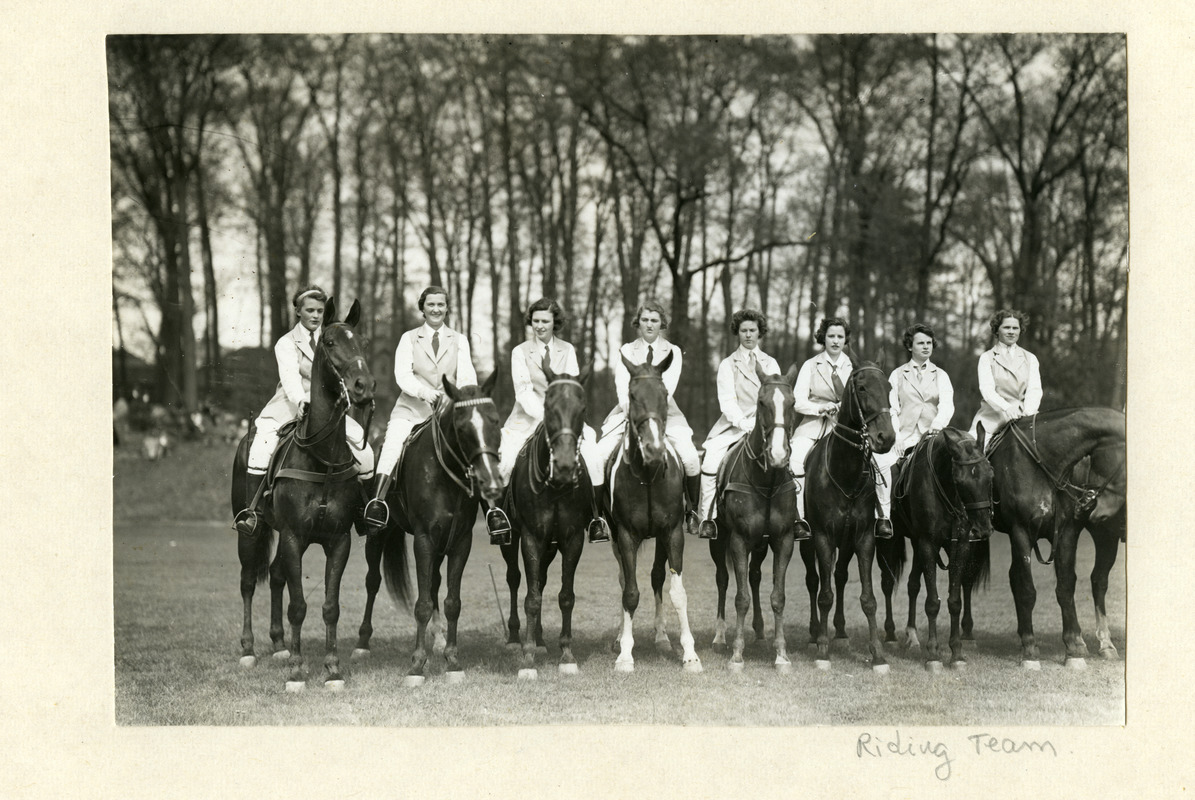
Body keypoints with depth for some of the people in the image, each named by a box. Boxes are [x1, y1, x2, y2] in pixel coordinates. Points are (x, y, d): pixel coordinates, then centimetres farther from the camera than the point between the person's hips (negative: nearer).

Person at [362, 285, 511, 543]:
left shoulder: (459, 341, 14)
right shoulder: (409, 339, 11)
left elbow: (467, 376, 2)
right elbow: (402, 374, -3)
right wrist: (423, 391, -22)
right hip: (412, 408, -1)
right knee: (393, 442, -28)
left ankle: (493, 510, -20)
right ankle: (378, 501, -32)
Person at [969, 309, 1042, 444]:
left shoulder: (1030, 358, 16)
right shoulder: (986, 358, 9)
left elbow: (1034, 390, 2)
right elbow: (986, 389, -7)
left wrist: (1028, 412, -19)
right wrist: (1007, 407, -25)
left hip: (1024, 418, 2)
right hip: (993, 417, -2)